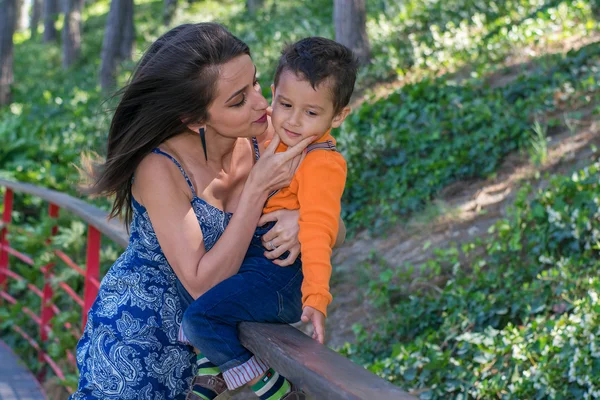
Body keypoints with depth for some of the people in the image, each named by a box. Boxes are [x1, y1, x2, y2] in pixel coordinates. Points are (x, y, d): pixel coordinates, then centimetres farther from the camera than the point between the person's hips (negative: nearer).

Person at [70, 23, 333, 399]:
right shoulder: (161, 168, -26)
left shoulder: (264, 138, -14)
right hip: (135, 338, -5)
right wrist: (258, 188, -31)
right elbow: (202, 284, -28)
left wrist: (304, 219, -28)